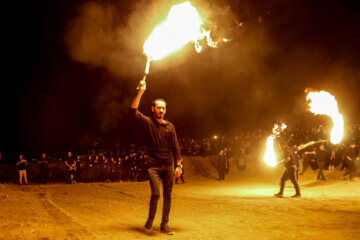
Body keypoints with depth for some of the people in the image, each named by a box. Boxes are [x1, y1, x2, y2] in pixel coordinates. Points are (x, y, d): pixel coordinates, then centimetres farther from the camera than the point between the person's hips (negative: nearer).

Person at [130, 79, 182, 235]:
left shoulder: (170, 126, 8)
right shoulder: (148, 122, 1)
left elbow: (175, 147, 8)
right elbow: (133, 111, -14)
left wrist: (178, 165, 2)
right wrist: (141, 91, -19)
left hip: (168, 166, 3)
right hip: (153, 166, -3)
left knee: (168, 196, 5)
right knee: (156, 194, -15)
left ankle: (164, 225, 16)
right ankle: (150, 220, 7)